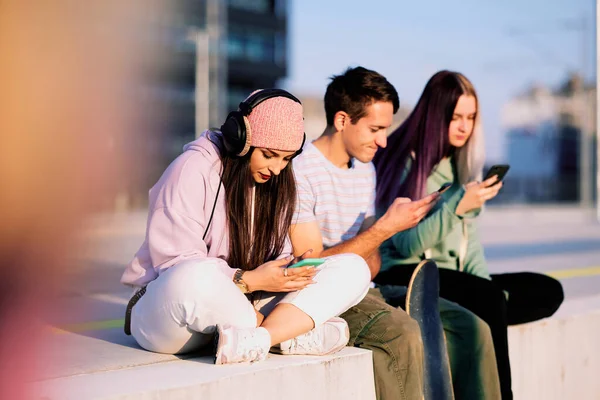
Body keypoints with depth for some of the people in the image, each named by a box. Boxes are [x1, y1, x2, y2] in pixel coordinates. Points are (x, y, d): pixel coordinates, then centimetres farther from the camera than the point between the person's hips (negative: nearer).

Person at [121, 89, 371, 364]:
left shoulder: (278, 183, 10)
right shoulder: (193, 169, -11)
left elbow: (278, 252, 11)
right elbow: (175, 263, -17)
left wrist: (288, 274, -13)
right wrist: (247, 280, -26)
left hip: (243, 305, 6)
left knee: (353, 269, -13)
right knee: (194, 280, -45)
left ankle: (256, 338, -34)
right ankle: (292, 333, -25)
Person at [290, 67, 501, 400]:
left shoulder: (365, 169, 15)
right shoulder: (300, 171, -12)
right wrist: (385, 227, -19)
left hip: (360, 290, 8)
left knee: (470, 328, -7)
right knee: (403, 333, -33)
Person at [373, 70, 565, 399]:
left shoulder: (461, 162, 14)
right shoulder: (406, 163, -8)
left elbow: (468, 236, 14)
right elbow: (407, 244, -16)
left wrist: (483, 281, -3)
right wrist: (458, 206, -26)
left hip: (452, 276, 7)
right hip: (407, 276, -7)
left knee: (548, 291, -8)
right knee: (489, 297, -32)